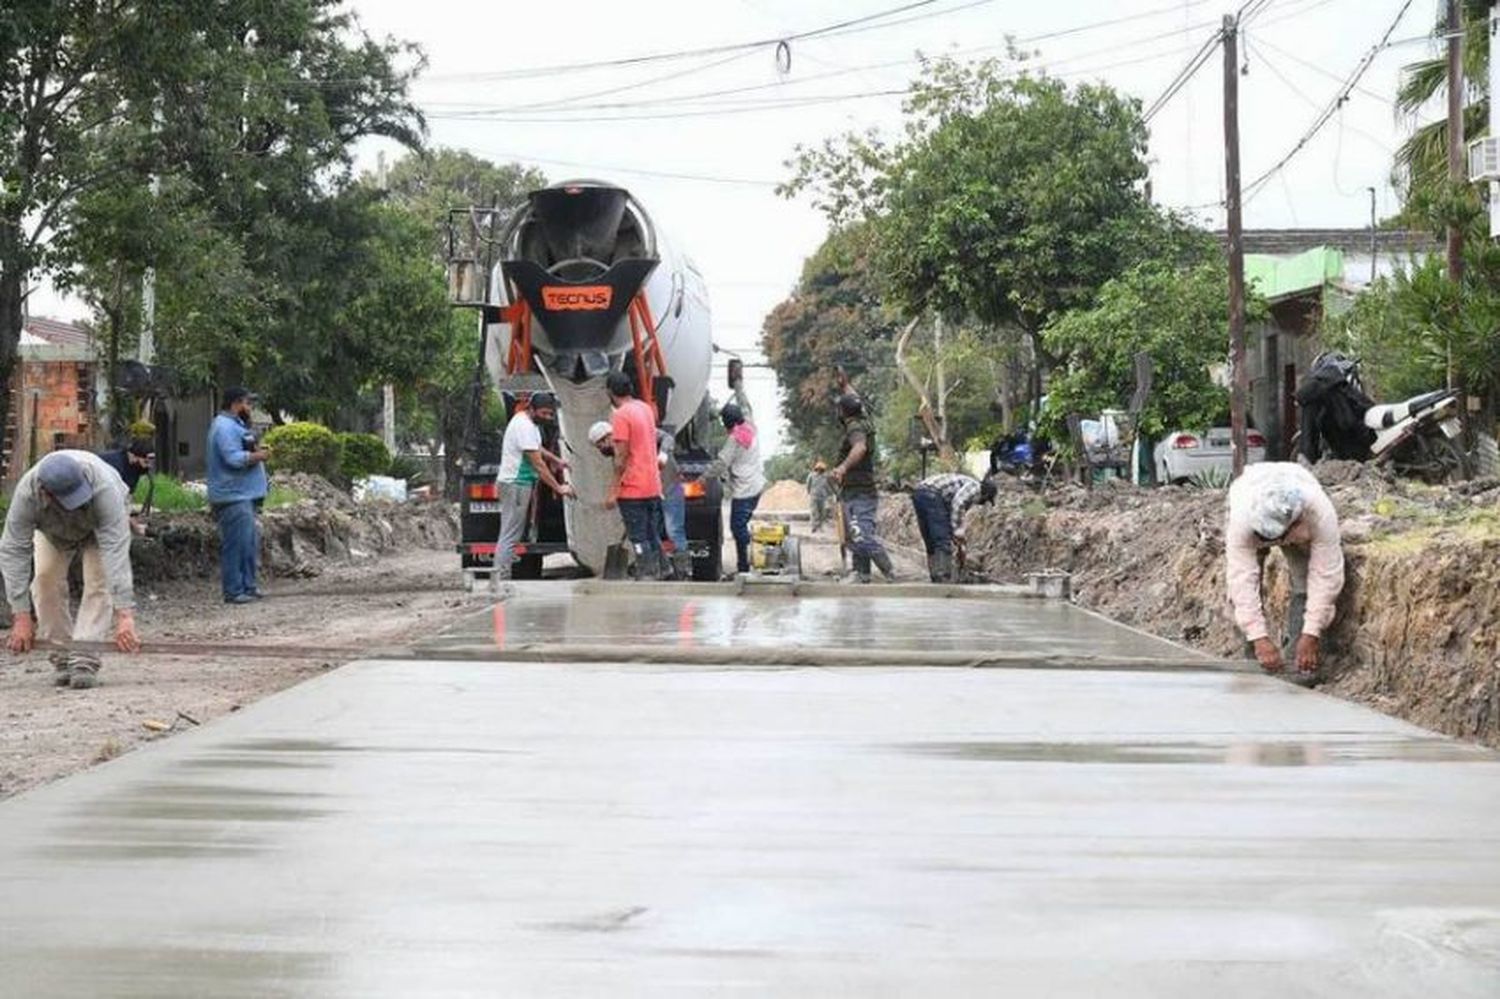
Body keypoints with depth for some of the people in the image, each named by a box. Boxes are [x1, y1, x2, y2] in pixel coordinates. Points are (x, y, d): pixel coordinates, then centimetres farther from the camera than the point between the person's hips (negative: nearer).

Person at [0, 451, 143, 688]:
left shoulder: (103, 488, -45)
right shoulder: (26, 495, -39)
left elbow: (116, 551, -48)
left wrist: (124, 615, -55)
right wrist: (21, 617, -41)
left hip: (103, 522, -2)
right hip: (53, 531, 2)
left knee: (99, 580, -20)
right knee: (46, 578, -14)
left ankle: (84, 661, -22)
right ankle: (62, 660, -1)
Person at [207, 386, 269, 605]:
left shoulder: (235, 425, 20)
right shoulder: (224, 427, -15)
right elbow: (234, 459, -24)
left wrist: (256, 451, 6)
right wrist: (258, 456, -10)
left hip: (244, 495, 11)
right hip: (233, 497, -11)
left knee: (250, 542, 15)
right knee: (236, 545, -9)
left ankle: (248, 586, 22)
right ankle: (233, 591, -5)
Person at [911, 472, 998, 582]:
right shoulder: (975, 487, 3)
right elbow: (957, 503, -16)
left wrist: (960, 546, 39)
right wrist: (957, 530, -16)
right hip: (932, 495, -10)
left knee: (933, 545, 14)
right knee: (943, 543, -7)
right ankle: (944, 581, -11)